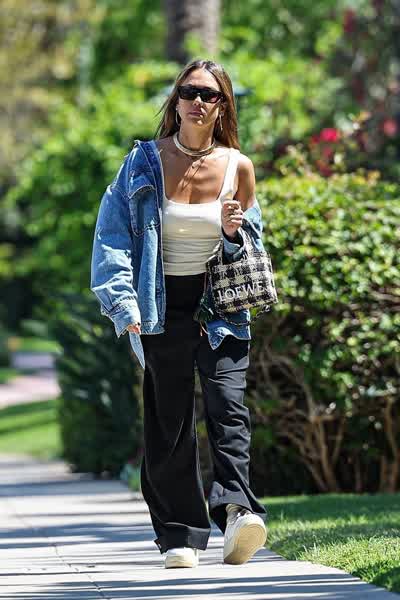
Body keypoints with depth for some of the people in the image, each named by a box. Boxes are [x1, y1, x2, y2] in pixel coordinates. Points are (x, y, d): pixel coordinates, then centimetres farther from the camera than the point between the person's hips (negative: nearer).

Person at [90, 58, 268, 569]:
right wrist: (125, 306, -13)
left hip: (221, 306, 0)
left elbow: (253, 248, 15)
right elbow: (112, 235, -3)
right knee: (169, 421, 2)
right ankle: (179, 533, 8)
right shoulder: (145, 162, -2)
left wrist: (234, 234, -9)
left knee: (228, 405, -17)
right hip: (162, 308, 0)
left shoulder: (238, 168, 2)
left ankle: (236, 509, -28)